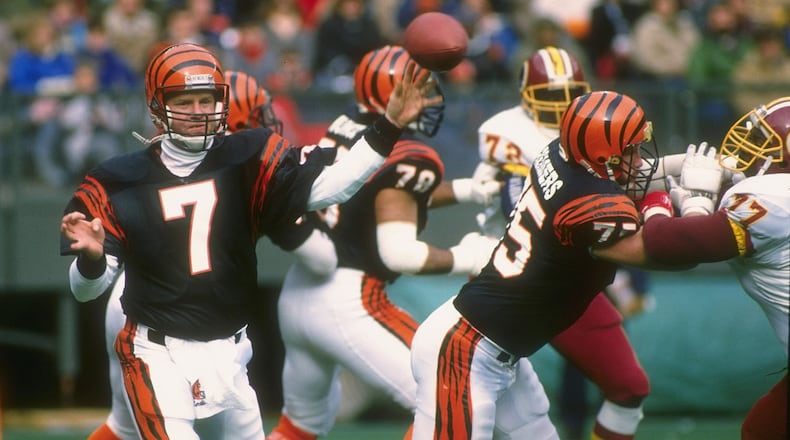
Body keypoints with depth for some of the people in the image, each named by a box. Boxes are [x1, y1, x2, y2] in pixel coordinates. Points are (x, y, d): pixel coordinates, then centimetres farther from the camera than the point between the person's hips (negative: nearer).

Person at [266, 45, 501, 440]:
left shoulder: (343, 130, 9)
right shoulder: (408, 158, -14)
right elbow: (399, 252, -21)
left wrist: (464, 191, 24)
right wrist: (464, 258, -7)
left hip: (300, 290, 9)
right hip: (348, 303, -9)